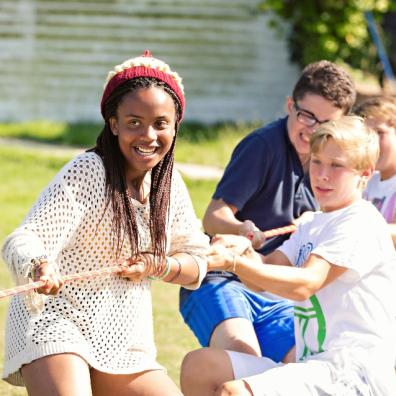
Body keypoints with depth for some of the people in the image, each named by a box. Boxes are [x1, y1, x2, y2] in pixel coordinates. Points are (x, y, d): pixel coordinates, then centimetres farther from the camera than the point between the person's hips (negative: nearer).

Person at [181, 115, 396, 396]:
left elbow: (304, 284, -20)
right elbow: (263, 276, 11)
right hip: (312, 368, 9)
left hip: (353, 372, -9)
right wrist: (244, 250, -11)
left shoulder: (361, 224, -8)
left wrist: (232, 262, -28)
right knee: (199, 366, 0)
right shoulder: (312, 225, 22)